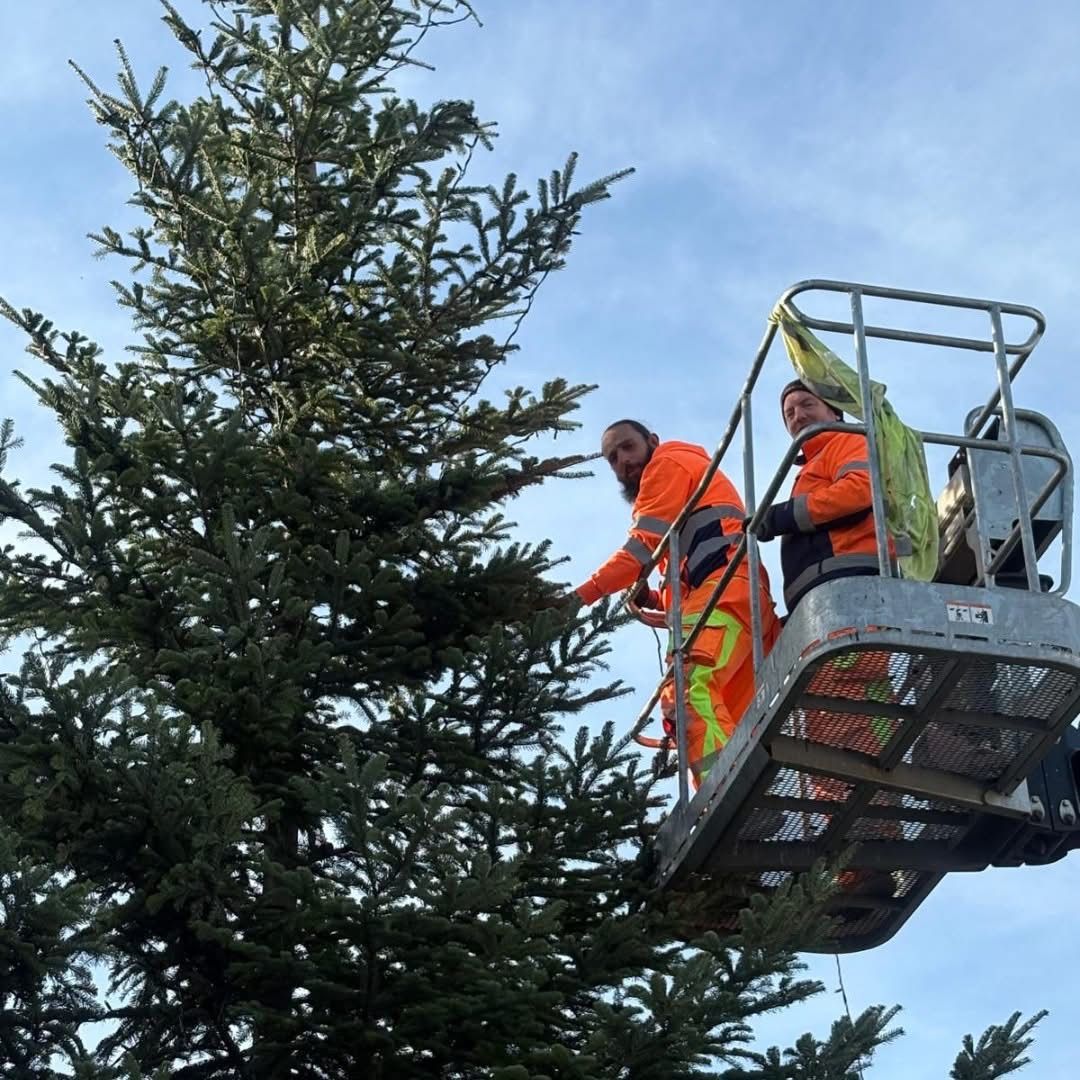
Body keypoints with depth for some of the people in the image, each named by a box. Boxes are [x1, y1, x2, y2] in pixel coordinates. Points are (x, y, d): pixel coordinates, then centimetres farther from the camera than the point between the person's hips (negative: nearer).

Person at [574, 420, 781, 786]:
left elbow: (644, 545, -1)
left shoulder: (669, 462, 12)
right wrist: (656, 599, 15)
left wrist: (580, 596, -4)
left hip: (725, 586, -10)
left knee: (687, 690, -29)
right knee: (737, 726, -2)